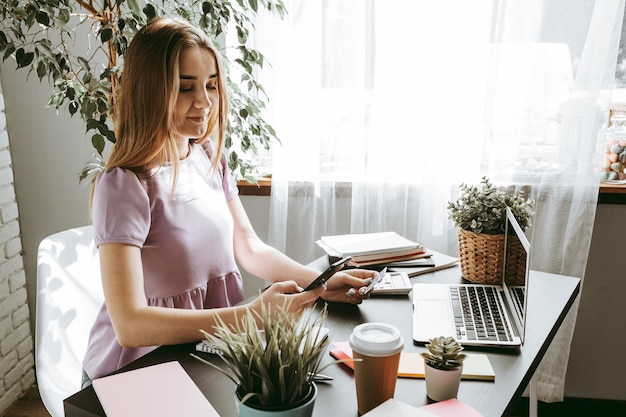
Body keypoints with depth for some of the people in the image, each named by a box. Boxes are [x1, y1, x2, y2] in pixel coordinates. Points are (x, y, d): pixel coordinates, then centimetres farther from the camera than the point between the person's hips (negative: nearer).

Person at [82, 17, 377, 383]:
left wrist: (321, 282, -7)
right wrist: (251, 315, -33)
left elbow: (250, 249, 8)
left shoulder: (210, 156, 3)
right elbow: (129, 325, -26)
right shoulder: (124, 185, -19)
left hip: (214, 349, 6)